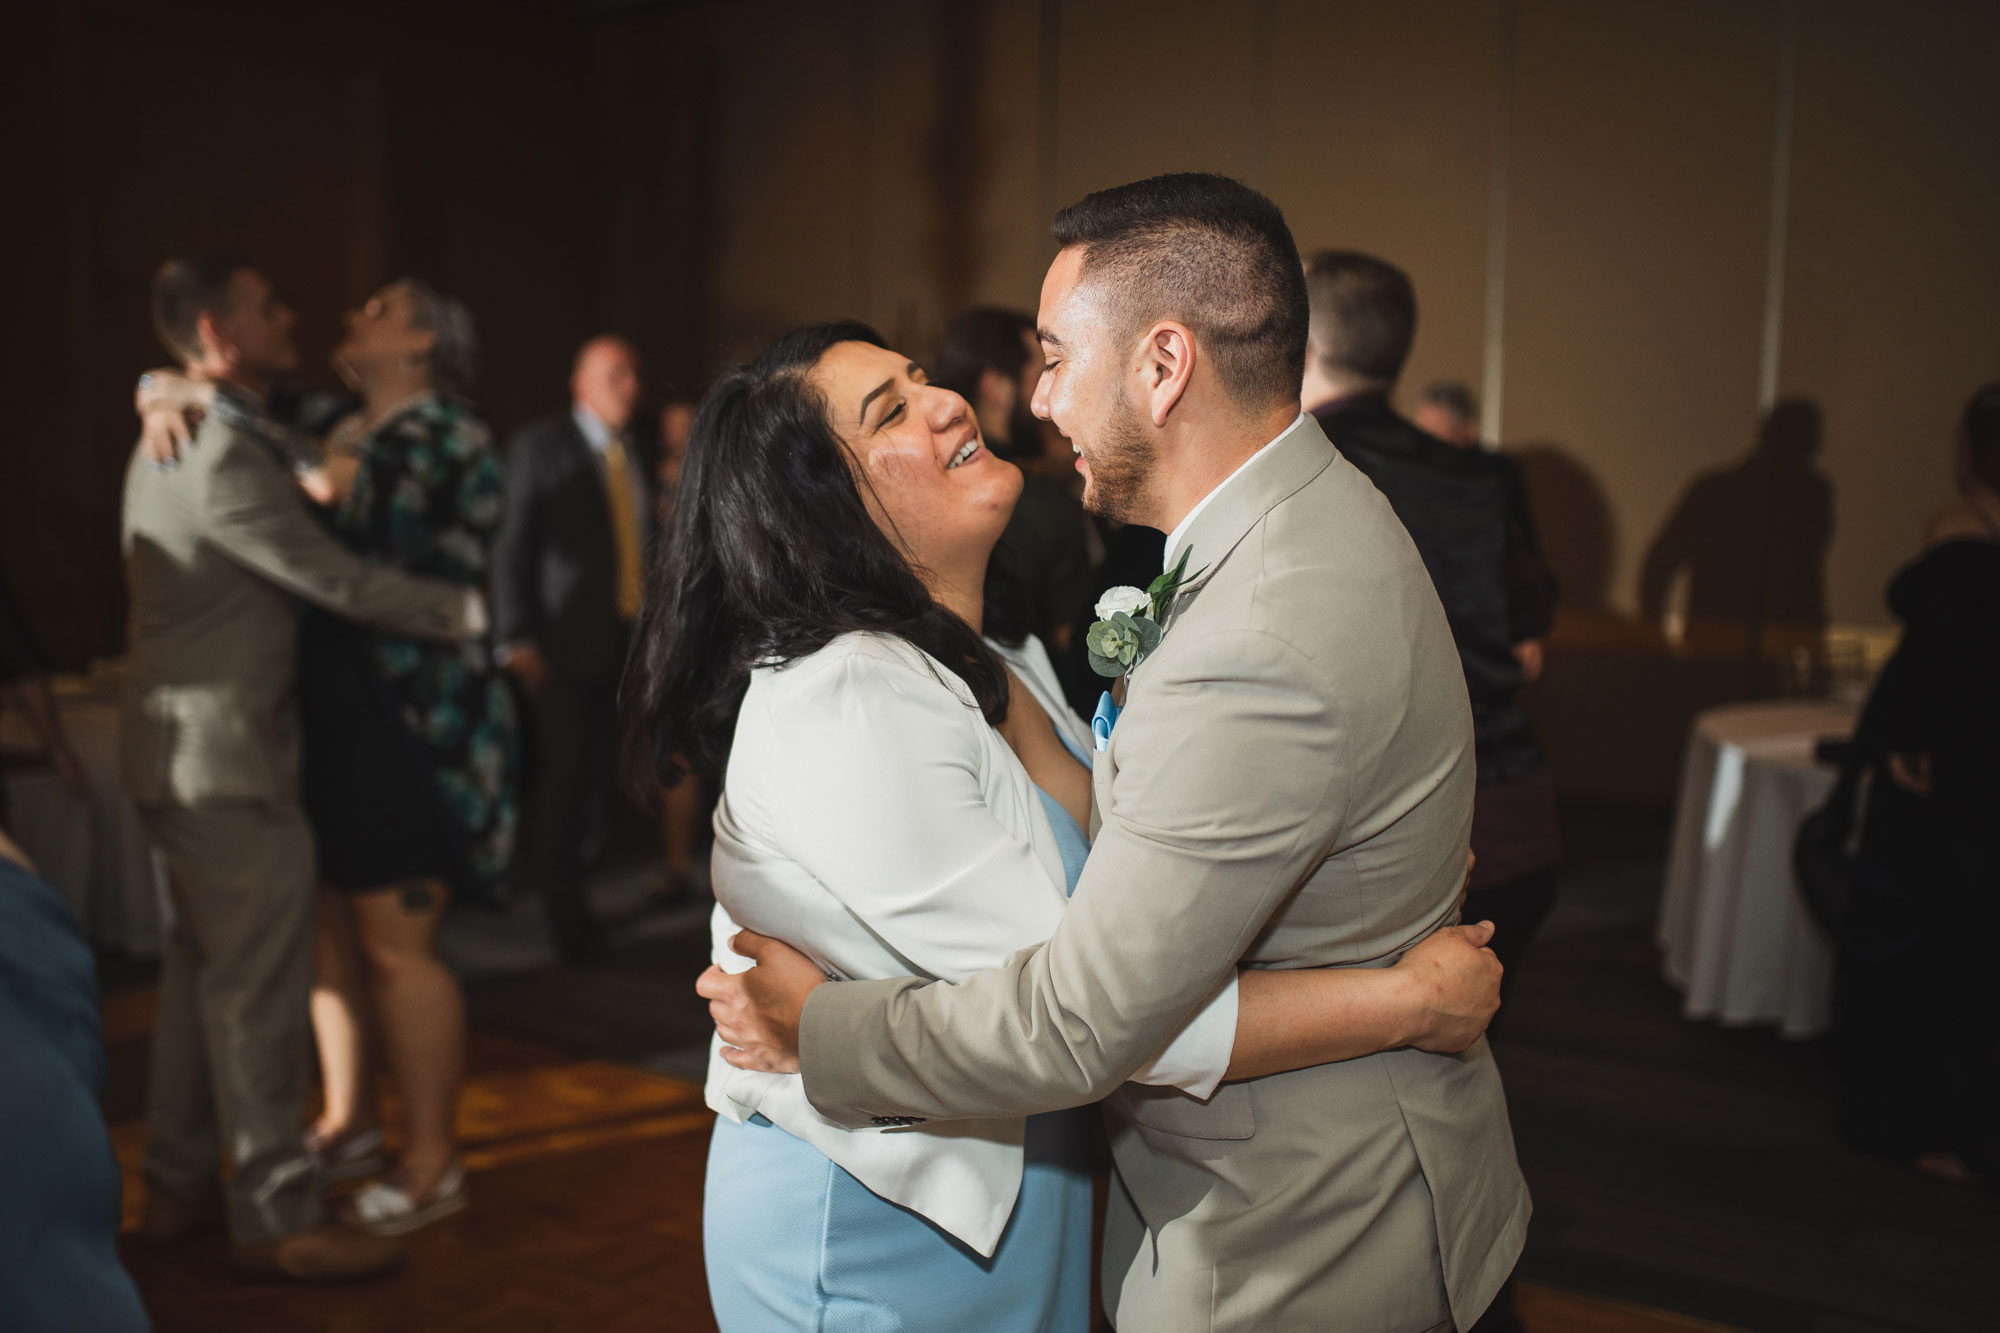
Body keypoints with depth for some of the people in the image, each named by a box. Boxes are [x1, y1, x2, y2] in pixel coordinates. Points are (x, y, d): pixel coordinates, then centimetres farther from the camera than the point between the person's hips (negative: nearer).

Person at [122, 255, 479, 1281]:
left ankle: (175, 1186, 28)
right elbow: (342, 584, -21)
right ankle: (277, 1219, 7)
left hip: (183, 751, 11)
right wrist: (480, 615, -14)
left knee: (201, 964, 18)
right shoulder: (223, 460, -21)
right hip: (224, 755, -11)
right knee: (259, 983, -3)